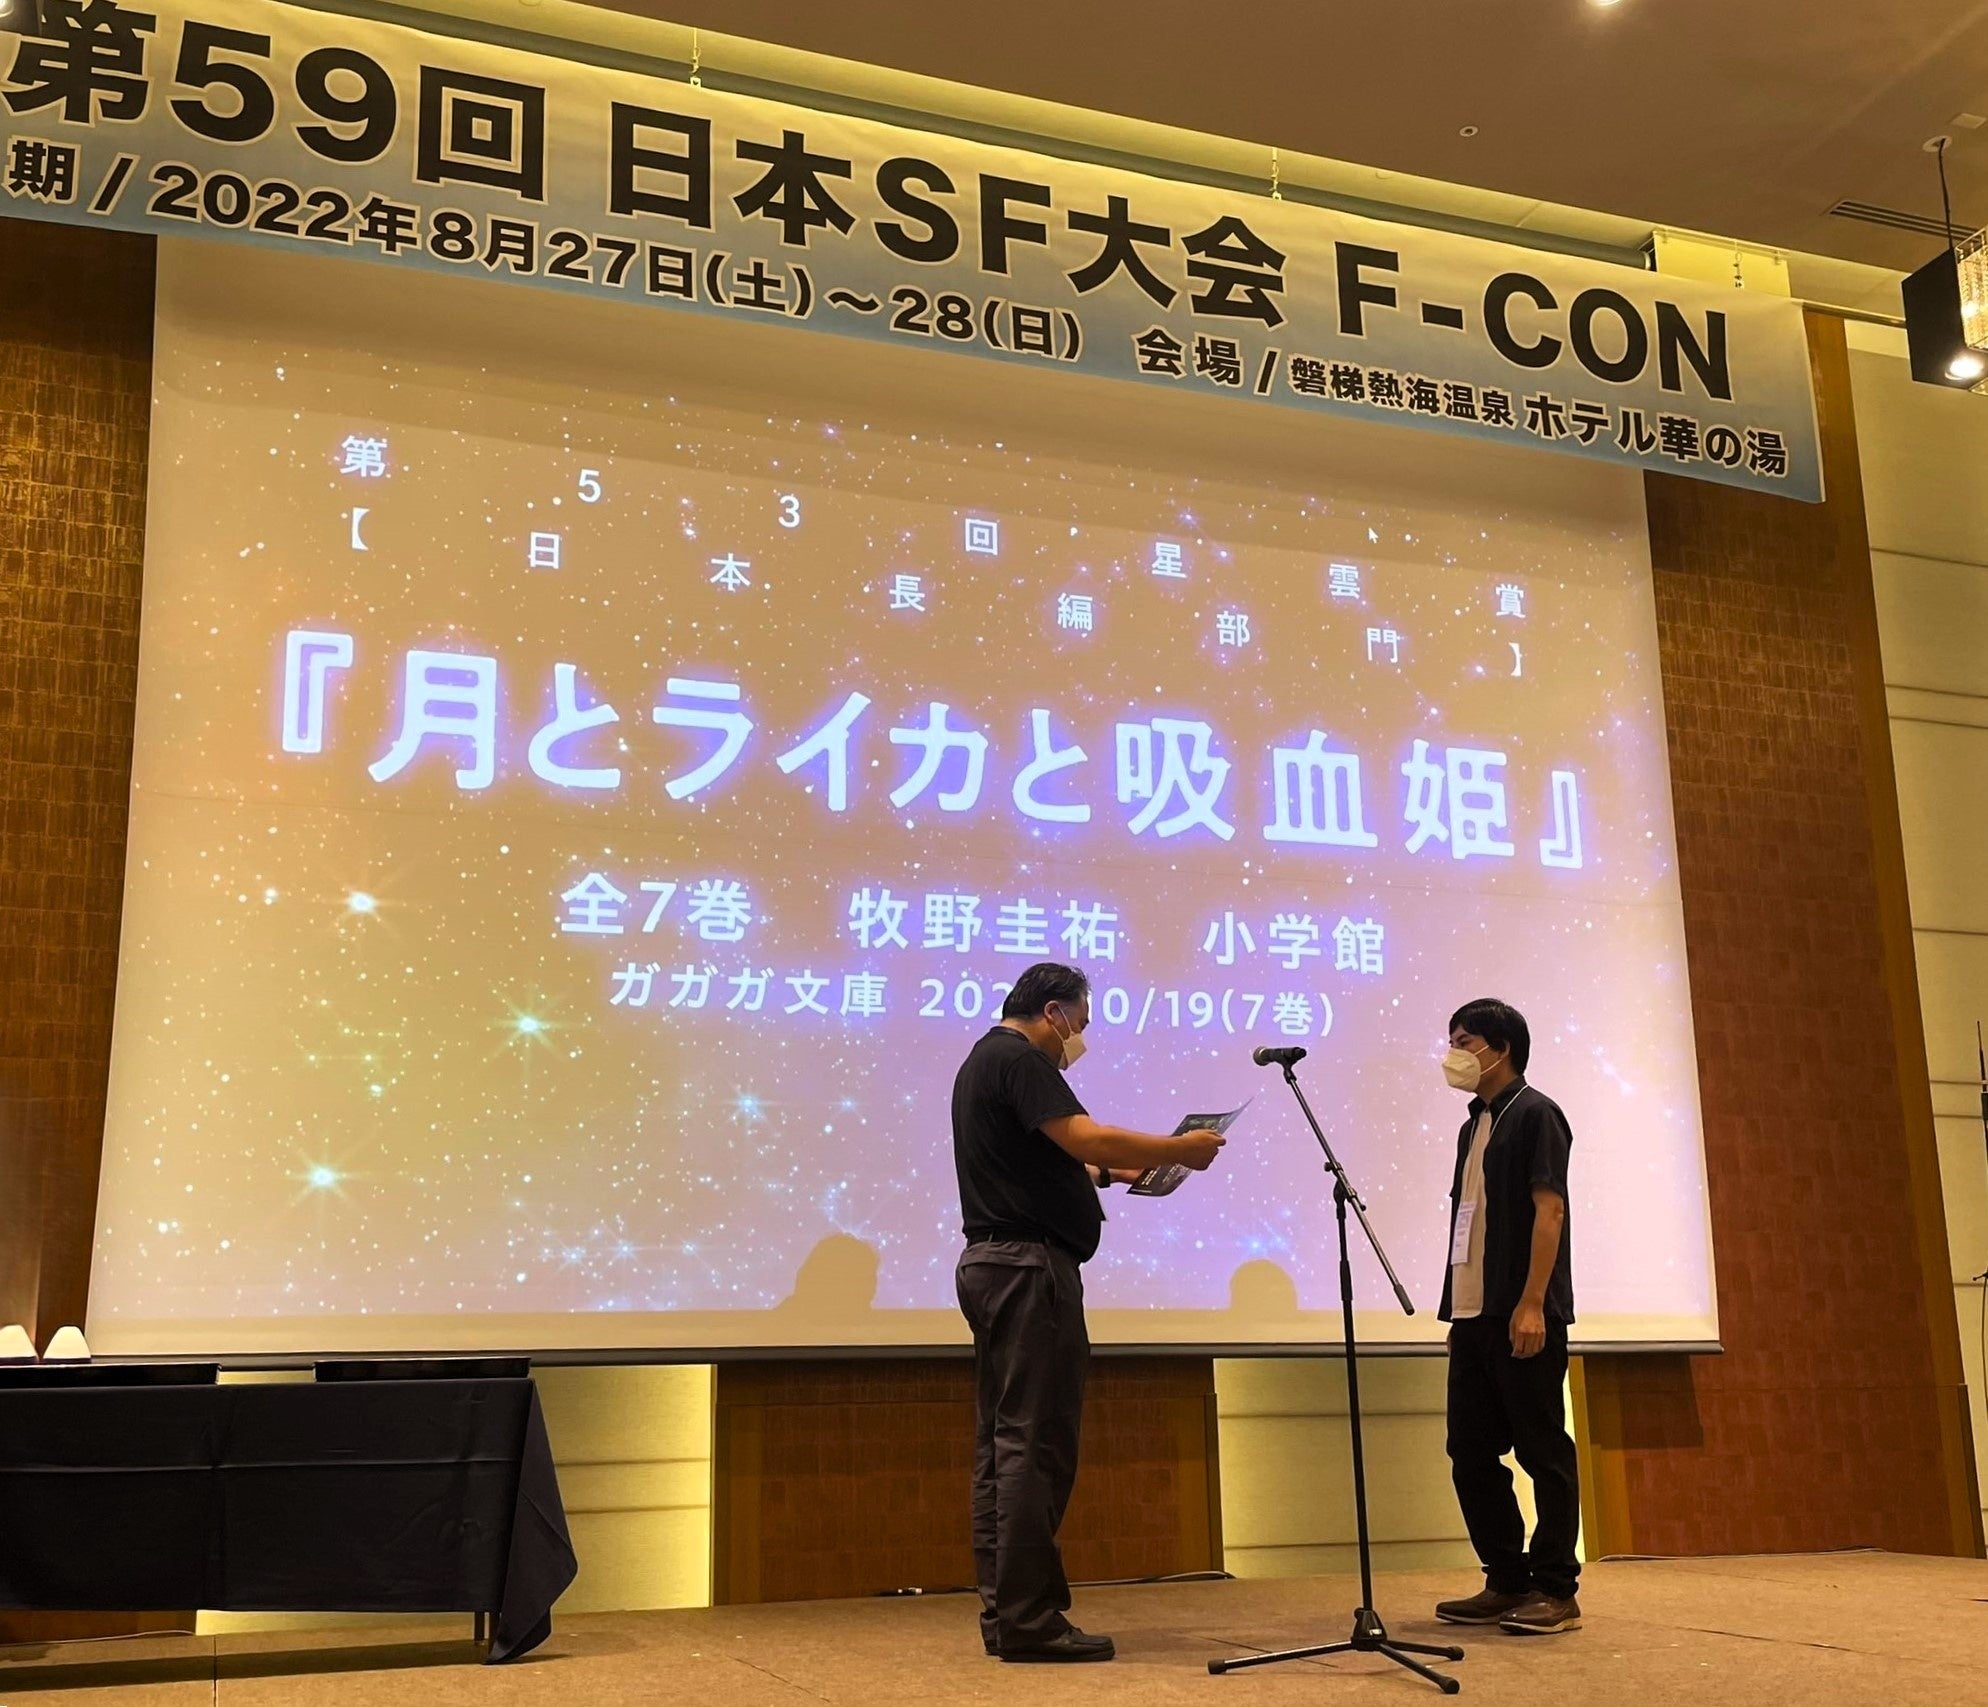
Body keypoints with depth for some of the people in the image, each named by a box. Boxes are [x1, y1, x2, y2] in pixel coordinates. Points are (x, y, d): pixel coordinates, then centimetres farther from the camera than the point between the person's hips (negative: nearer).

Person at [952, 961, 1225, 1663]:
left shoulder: (985, 1060, 21)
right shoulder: (1020, 1060, -10)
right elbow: (1086, 1137, -22)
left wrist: (1111, 1170, 17)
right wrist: (1181, 1149, -12)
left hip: (992, 1265, 11)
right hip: (1031, 1267, -11)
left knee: (1003, 1441, 9)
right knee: (1036, 1442, -9)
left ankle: (1002, 1612, 12)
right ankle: (1026, 1618, -7)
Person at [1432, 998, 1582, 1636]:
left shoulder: (1534, 1115, -5)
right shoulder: (1475, 1125, 19)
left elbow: (1549, 1211, -13)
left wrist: (1532, 1304, -20)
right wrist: (1458, 1310, 16)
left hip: (1521, 1316, -9)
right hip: (1472, 1313, 9)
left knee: (1544, 1451, -2)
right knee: (1470, 1451, 9)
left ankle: (1555, 1590, 5)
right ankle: (1506, 1582, 18)